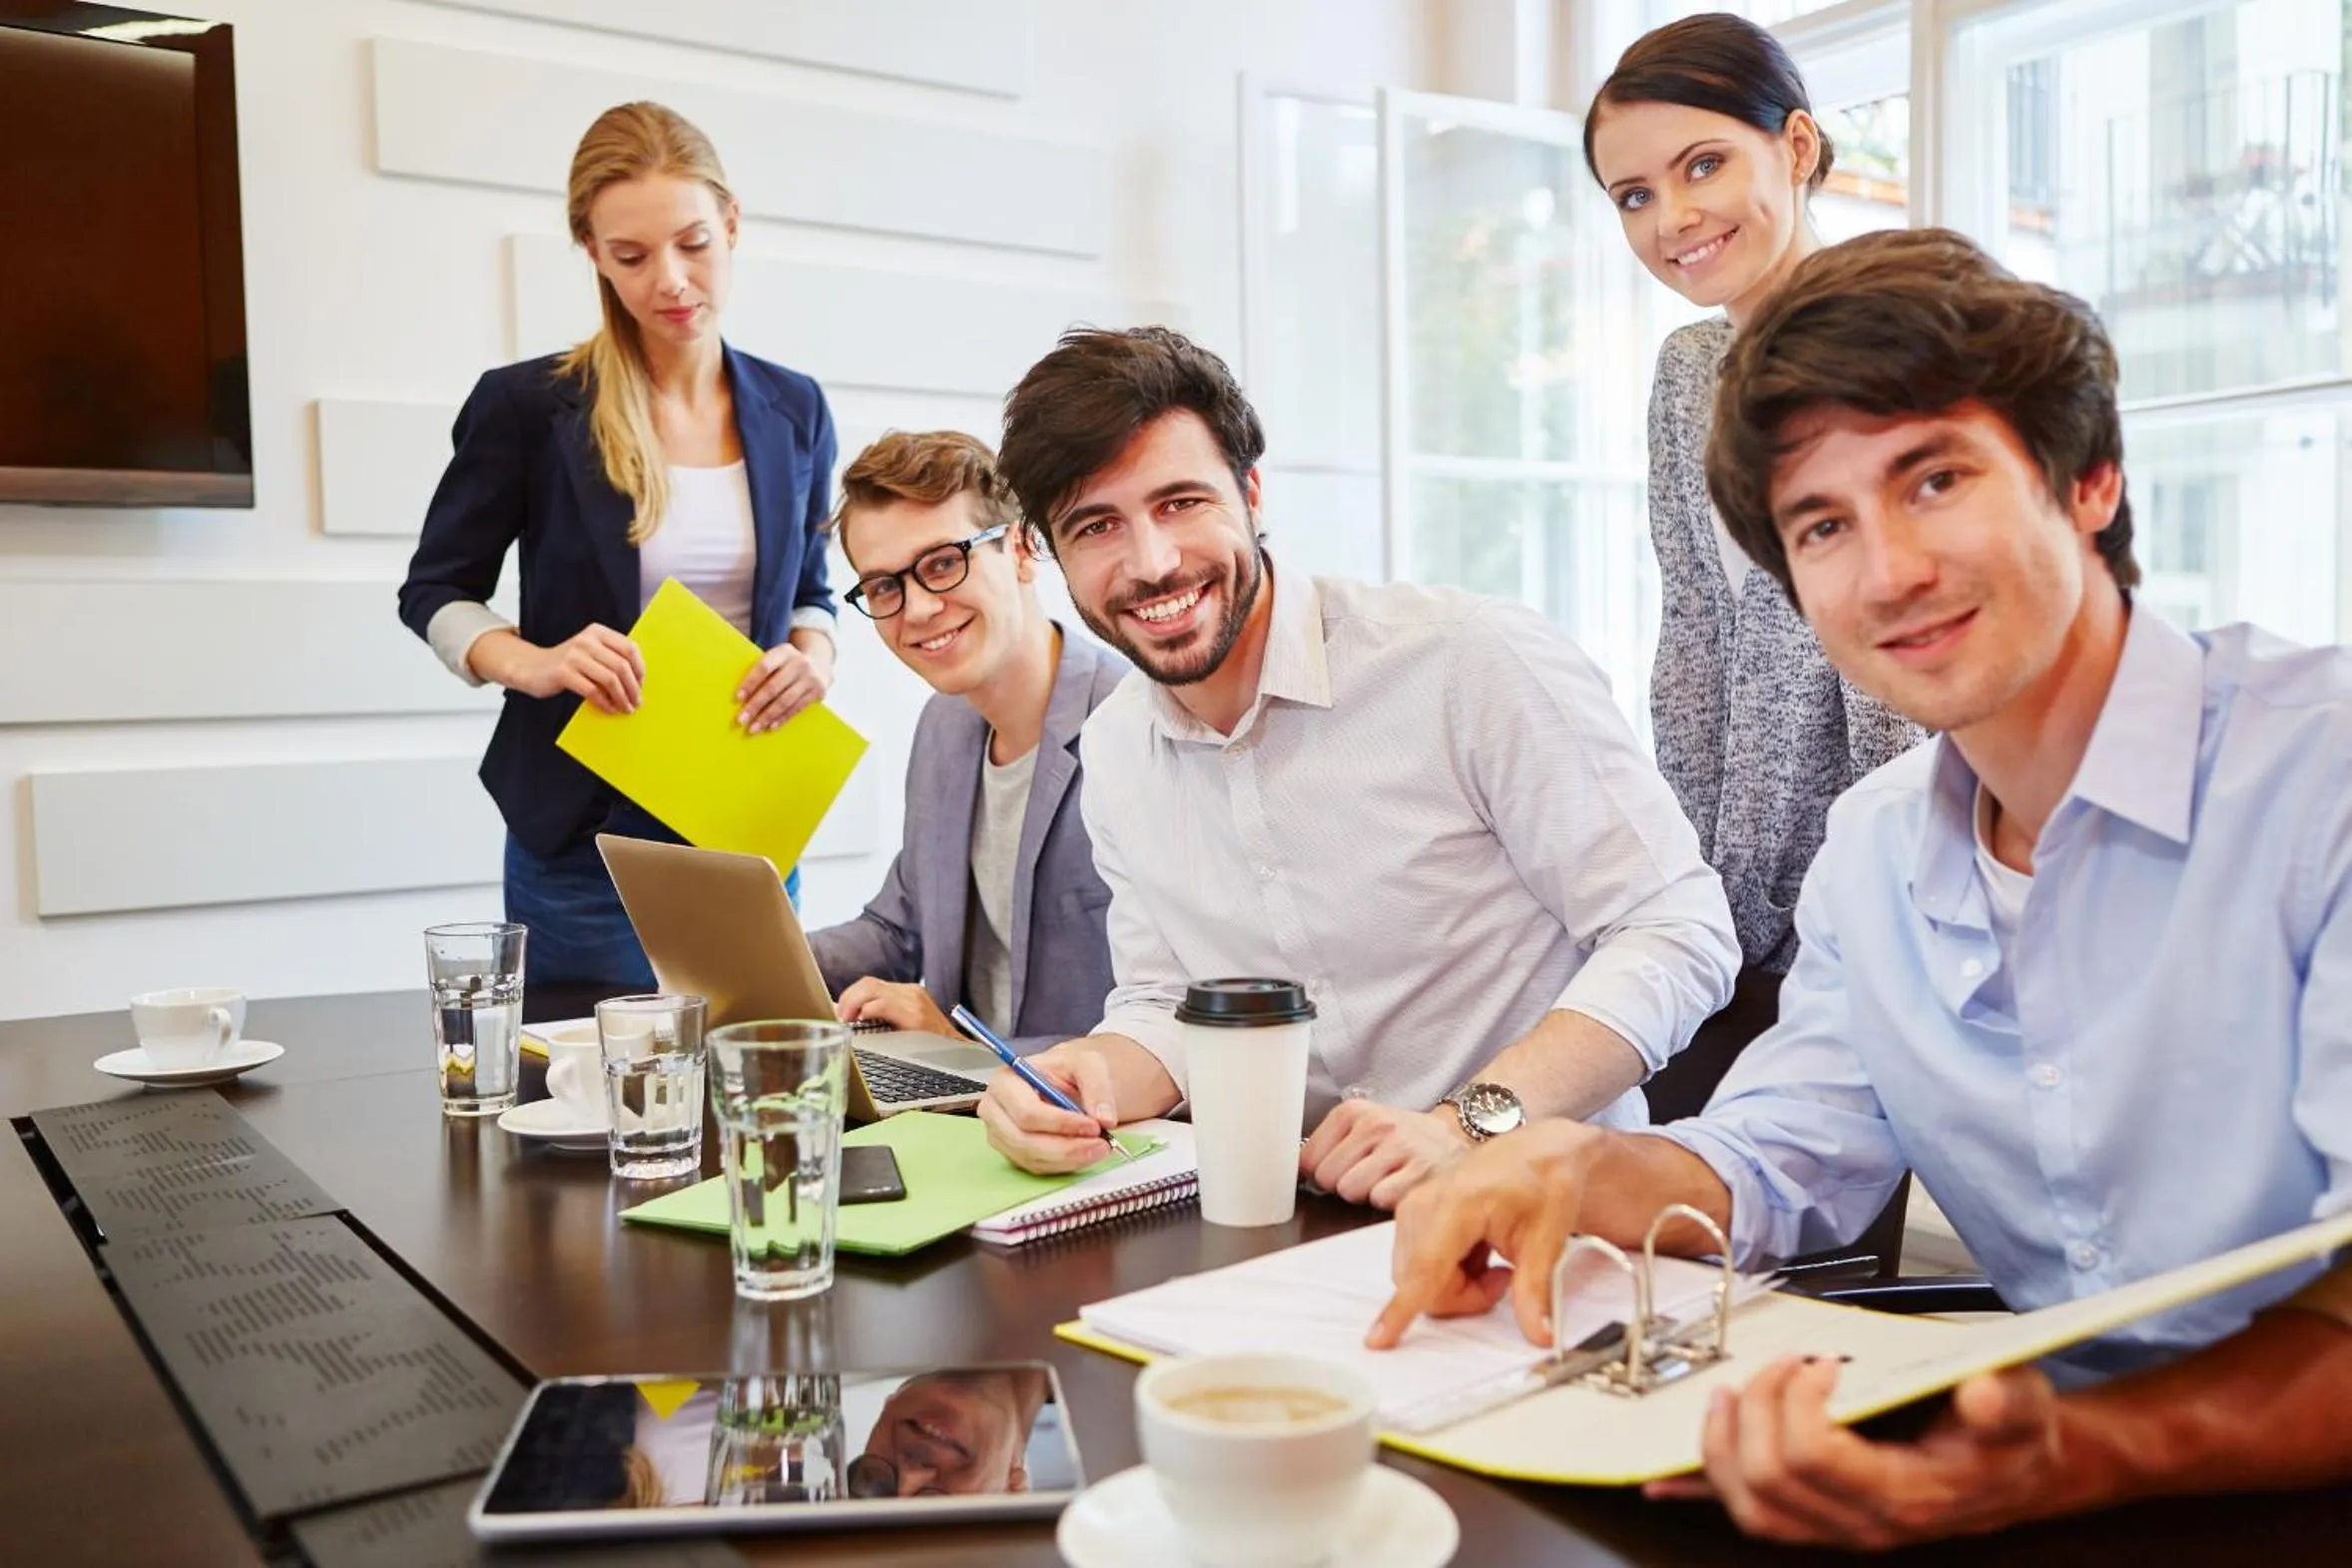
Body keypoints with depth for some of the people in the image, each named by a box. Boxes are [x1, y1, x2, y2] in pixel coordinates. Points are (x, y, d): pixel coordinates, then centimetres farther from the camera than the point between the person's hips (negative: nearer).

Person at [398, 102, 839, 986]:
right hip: (588, 835, -3)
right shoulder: (528, 406, -7)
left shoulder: (793, 412, 4)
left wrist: (812, 658, -8)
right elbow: (435, 593, 2)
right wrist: (531, 665, -18)